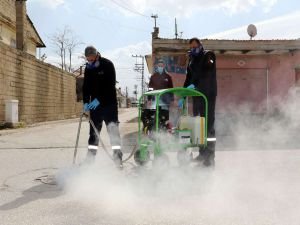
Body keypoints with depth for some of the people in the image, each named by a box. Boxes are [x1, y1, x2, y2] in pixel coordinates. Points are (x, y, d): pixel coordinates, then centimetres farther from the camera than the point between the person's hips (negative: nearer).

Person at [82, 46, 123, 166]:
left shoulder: (108, 65, -10)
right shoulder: (88, 68, 8)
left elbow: (110, 85, -16)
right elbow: (86, 86, 9)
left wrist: (99, 99, -22)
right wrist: (86, 102, -5)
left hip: (109, 103, -5)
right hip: (94, 103, 5)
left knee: (113, 128, -7)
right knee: (93, 130, 7)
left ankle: (117, 156, -4)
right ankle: (90, 156, 13)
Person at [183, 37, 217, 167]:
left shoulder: (208, 55, -1)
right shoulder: (192, 60, 19)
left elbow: (206, 73, -16)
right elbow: (188, 78, 20)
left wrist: (194, 84, -28)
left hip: (208, 95, -6)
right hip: (197, 95, 6)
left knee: (208, 125, -10)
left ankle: (210, 156, -10)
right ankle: (202, 153, 10)